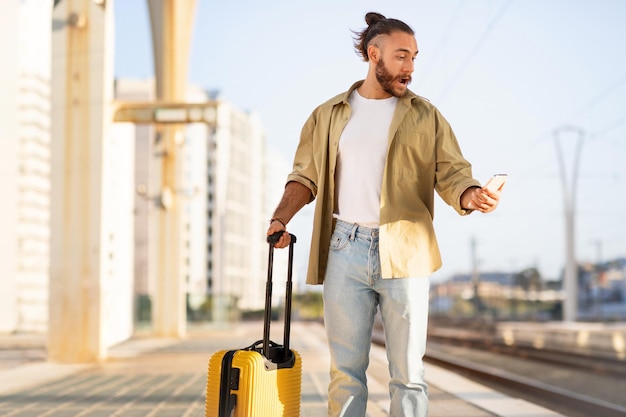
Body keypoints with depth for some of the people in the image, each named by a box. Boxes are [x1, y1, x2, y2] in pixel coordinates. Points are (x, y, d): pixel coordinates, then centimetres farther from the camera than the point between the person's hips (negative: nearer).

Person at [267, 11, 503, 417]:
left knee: (408, 372, 0)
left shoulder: (425, 116, 10)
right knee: (345, 368, 4)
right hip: (345, 249, 1)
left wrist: (473, 195, -18)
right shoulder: (329, 116, 13)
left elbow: (452, 173, 4)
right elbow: (305, 175, 13)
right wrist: (281, 218, -3)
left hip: (404, 251, -1)